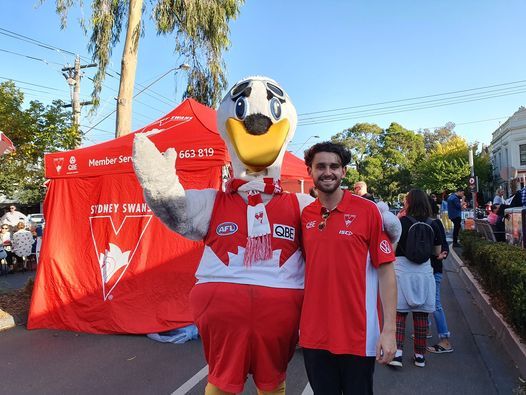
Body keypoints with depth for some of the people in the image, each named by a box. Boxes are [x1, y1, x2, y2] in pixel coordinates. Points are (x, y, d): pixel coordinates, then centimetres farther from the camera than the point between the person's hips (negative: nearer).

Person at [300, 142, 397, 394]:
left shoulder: (367, 210, -9)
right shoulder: (305, 215, 2)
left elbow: (385, 271, -8)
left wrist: (389, 330, -12)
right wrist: (299, 321, 10)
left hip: (358, 336, -3)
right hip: (314, 335, 3)